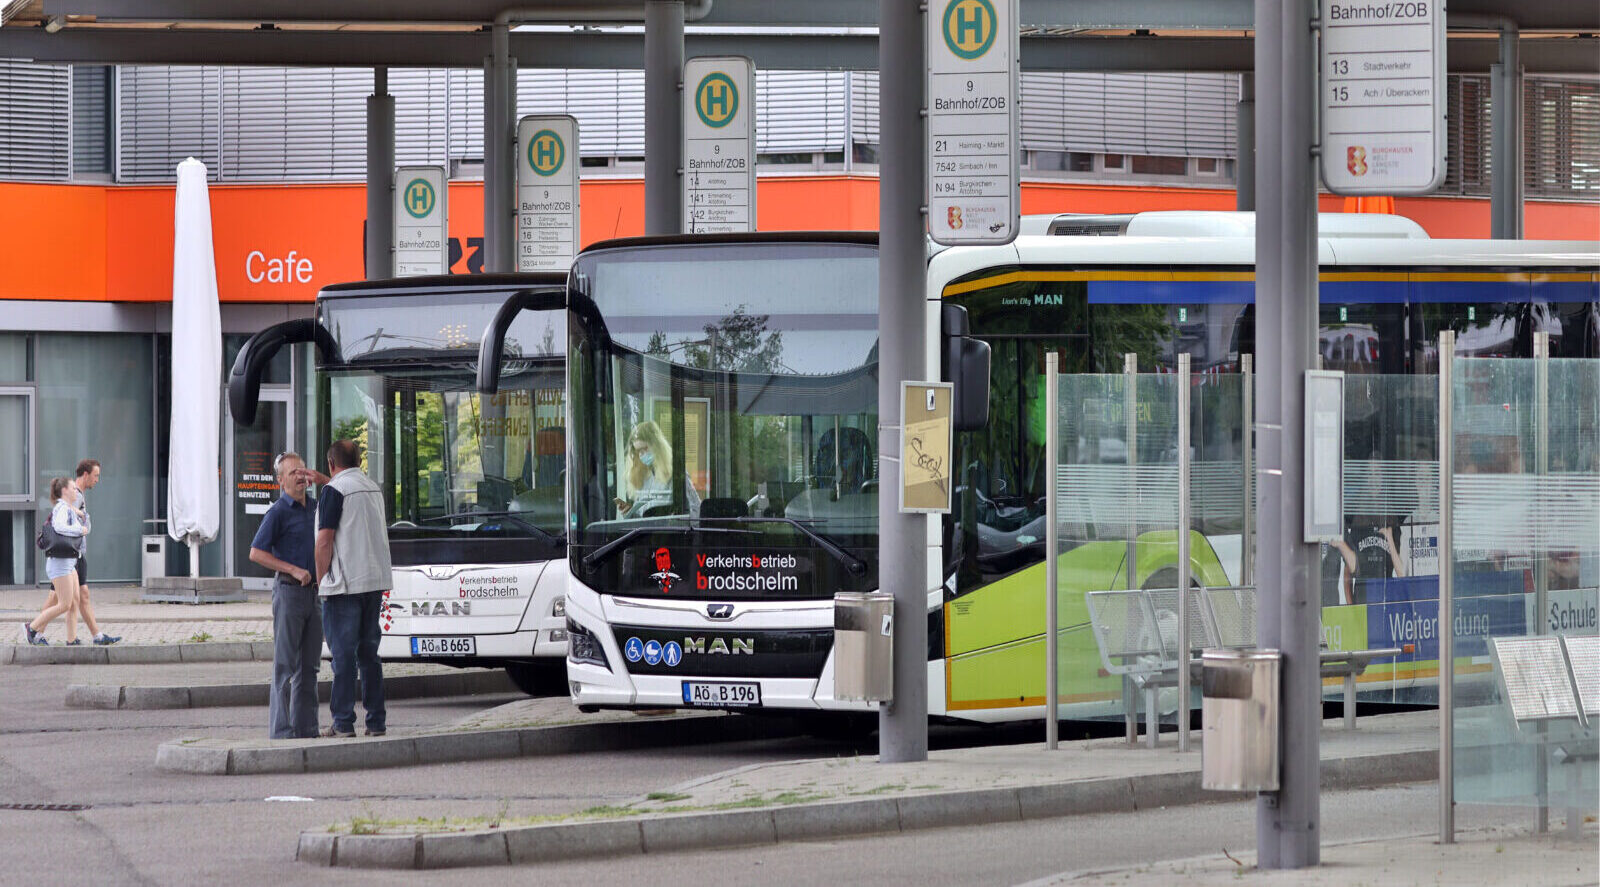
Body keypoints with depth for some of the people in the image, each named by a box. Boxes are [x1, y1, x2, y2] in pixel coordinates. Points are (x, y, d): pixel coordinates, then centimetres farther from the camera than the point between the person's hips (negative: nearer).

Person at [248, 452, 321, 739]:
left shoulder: (314, 507, 13)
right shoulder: (278, 512, -8)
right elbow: (256, 553, -14)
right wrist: (294, 570, -18)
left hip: (313, 593, 7)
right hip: (289, 591, -7)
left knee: (309, 664, 8)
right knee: (285, 664, -7)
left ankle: (305, 727, 11)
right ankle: (281, 730, -6)